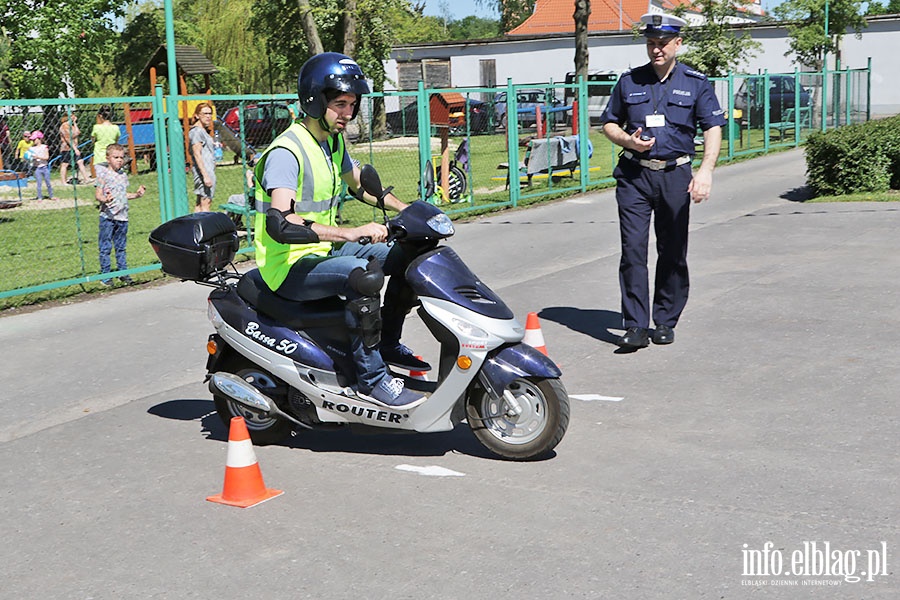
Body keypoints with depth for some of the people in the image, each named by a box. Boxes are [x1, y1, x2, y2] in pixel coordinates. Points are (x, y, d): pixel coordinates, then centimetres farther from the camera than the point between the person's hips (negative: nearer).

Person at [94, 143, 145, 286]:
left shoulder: (123, 174, 13)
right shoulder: (103, 174, -7)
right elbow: (98, 194, -11)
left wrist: (136, 194, 11)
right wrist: (105, 200, -30)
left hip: (122, 216, 6)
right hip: (107, 216, -6)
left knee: (121, 247, 14)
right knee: (105, 247, -1)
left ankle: (123, 272, 21)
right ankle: (105, 274, 6)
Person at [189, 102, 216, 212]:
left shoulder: (203, 131, 20)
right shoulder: (196, 131, -11)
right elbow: (197, 155, -18)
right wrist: (205, 175, -23)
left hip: (208, 171, 10)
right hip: (204, 171, -10)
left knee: (200, 204, 10)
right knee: (205, 203, -13)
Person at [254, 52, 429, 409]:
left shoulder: (333, 141, 8)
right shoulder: (286, 152, -22)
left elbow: (359, 185, 25)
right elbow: (281, 224, -35)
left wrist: (409, 211, 12)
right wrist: (350, 233, -41)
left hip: (326, 250, 9)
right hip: (290, 266, -9)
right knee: (364, 274, -34)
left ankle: (388, 344, 19)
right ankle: (370, 379, -22)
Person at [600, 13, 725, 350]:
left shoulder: (696, 83, 5)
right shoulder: (629, 82, 9)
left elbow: (713, 129, -2)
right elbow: (609, 123, 17)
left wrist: (706, 170, -18)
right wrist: (628, 140, -6)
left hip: (675, 175, 0)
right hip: (634, 174, 0)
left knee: (673, 254, 6)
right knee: (633, 250, -8)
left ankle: (665, 322, 18)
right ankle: (636, 327, -7)